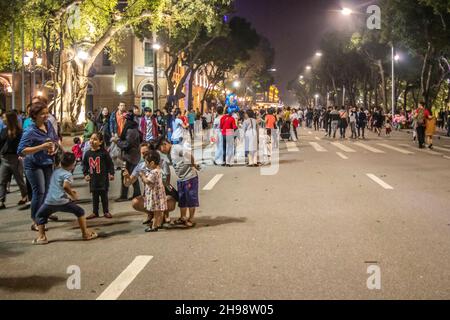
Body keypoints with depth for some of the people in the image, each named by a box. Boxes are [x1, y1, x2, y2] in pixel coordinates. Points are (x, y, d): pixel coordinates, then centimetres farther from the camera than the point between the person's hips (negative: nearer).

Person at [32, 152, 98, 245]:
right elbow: (65, 186, -21)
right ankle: (85, 234, 17)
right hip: (62, 201, -4)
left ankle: (41, 237, 12)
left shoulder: (56, 171, 20)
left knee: (40, 216, 27)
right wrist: (73, 195, -6)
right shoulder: (68, 174, -2)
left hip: (49, 202, 5)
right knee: (80, 212, 15)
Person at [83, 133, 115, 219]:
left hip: (103, 177, -4)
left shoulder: (104, 152, -10)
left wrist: (111, 173, -10)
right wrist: (85, 174, 3)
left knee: (104, 195, 5)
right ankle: (95, 212, 19)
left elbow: (110, 163, -6)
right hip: (93, 178, 4)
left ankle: (106, 211, 16)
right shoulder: (88, 153, 2)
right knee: (94, 196, 11)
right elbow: (85, 164, 12)